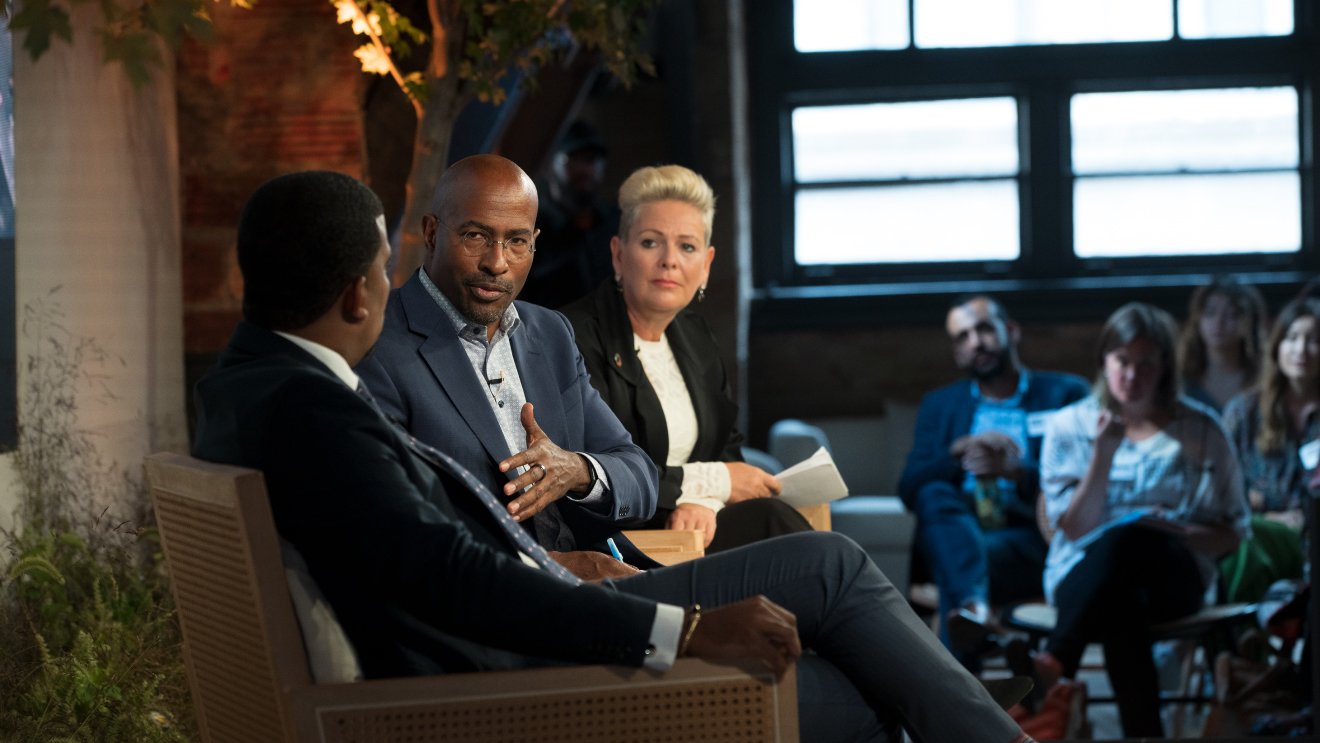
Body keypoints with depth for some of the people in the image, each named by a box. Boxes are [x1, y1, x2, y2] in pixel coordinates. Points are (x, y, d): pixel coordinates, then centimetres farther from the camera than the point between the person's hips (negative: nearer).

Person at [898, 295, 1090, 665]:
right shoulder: (939, 405, 26)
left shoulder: (1066, 394, 16)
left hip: (1032, 541, -3)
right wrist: (960, 450, -8)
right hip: (958, 531, 3)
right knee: (934, 494, -33)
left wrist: (1014, 470, -16)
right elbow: (909, 488, 10)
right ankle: (972, 604, -58)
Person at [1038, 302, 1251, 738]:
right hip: (1085, 576, 0)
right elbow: (1075, 529, -1)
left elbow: (1232, 534, 8)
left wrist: (1177, 531, -14)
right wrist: (1103, 454, -13)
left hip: (1172, 576, 0)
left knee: (1127, 537, -40)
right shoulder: (1069, 427, 7)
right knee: (1124, 605, -41)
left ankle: (1051, 668, -47)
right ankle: (1142, 734, -44)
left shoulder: (1200, 431, 6)